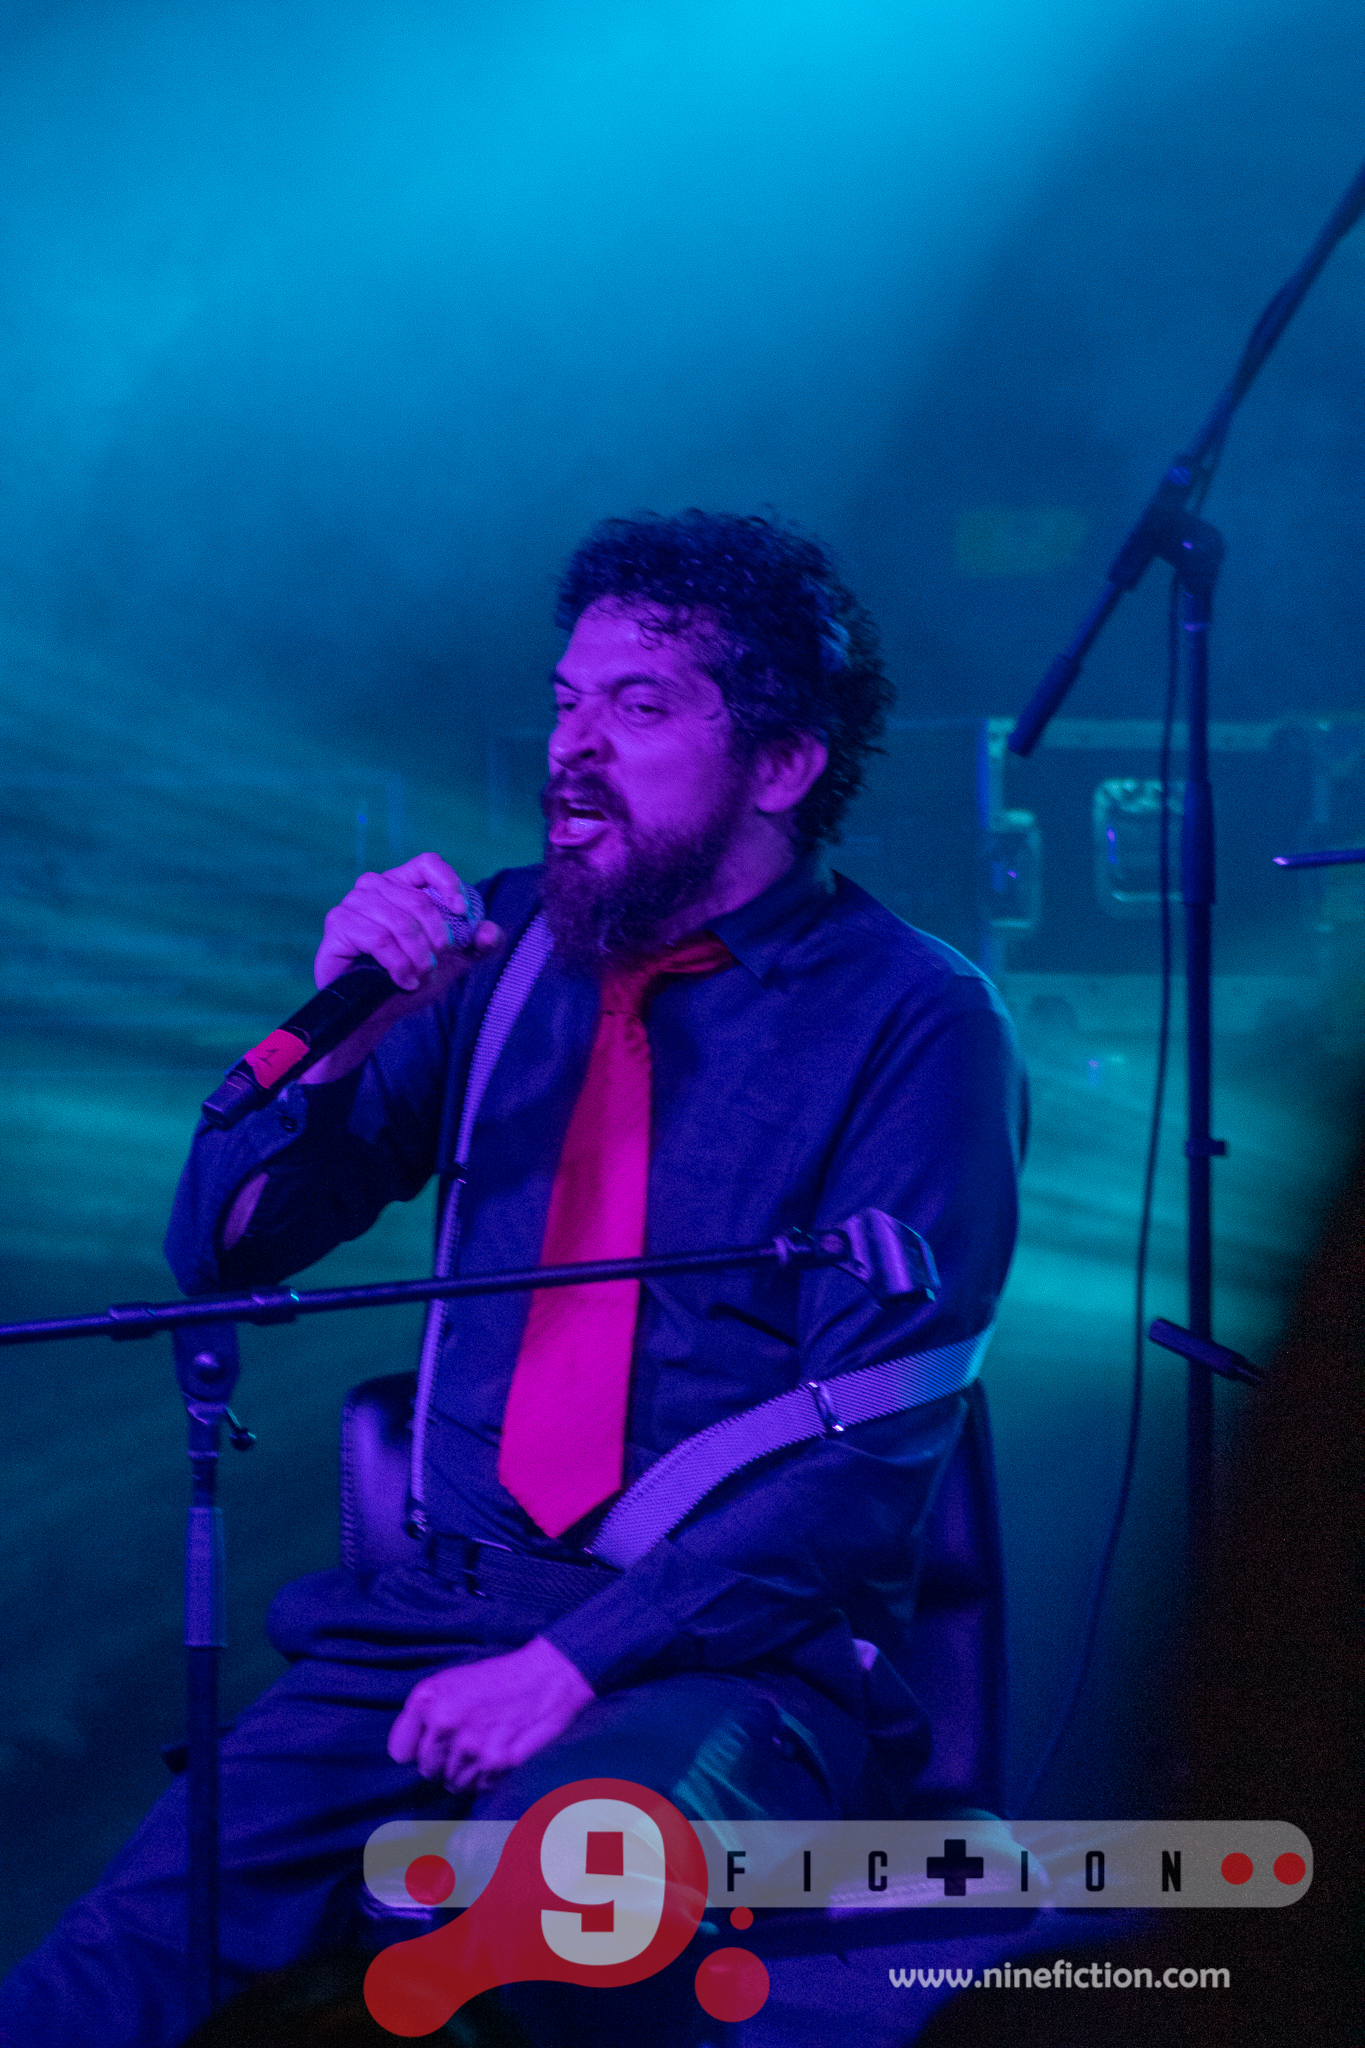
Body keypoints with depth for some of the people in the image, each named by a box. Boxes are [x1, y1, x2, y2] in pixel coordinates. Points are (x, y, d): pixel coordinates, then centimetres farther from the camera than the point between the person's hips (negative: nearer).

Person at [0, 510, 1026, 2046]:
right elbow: (221, 1252, 10)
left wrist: (578, 1661, -19)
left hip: (738, 1649, -4)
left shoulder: (913, 1024, -3)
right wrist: (337, 1039, -10)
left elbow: (875, 1446, -11)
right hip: (441, 1614, 4)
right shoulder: (505, 952, 11)